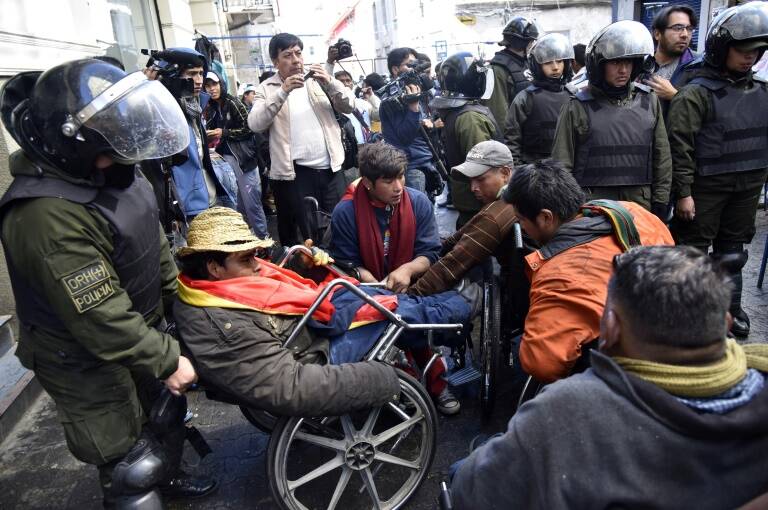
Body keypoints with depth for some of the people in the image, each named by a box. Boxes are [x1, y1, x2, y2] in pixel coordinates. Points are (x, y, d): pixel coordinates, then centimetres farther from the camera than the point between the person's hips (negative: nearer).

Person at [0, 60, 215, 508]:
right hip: (88, 362, -8)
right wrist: (167, 361, -20)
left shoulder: (111, 168, -6)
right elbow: (102, 320, -30)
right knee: (133, 469, 5)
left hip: (142, 328, 9)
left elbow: (154, 241, 7)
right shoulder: (47, 218, -33)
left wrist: (178, 300, 12)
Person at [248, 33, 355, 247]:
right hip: (296, 172, -3)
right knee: (308, 235, 3)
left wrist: (330, 83, -14)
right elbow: (255, 124, -13)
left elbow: (348, 106, 4)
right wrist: (283, 92, -22)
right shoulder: (267, 88, 2)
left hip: (331, 168, 3)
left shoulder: (318, 80, 11)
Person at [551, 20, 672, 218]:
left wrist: (660, 202, 9)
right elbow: (562, 165, -2)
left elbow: (661, 157, 12)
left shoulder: (649, 101, 8)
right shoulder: (578, 107, -3)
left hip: (640, 203, 3)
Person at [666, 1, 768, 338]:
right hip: (706, 187, -6)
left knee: (733, 250, 16)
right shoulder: (696, 93, -12)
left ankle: (730, 307, 29)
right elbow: (680, 146, -15)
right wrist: (683, 192, -17)